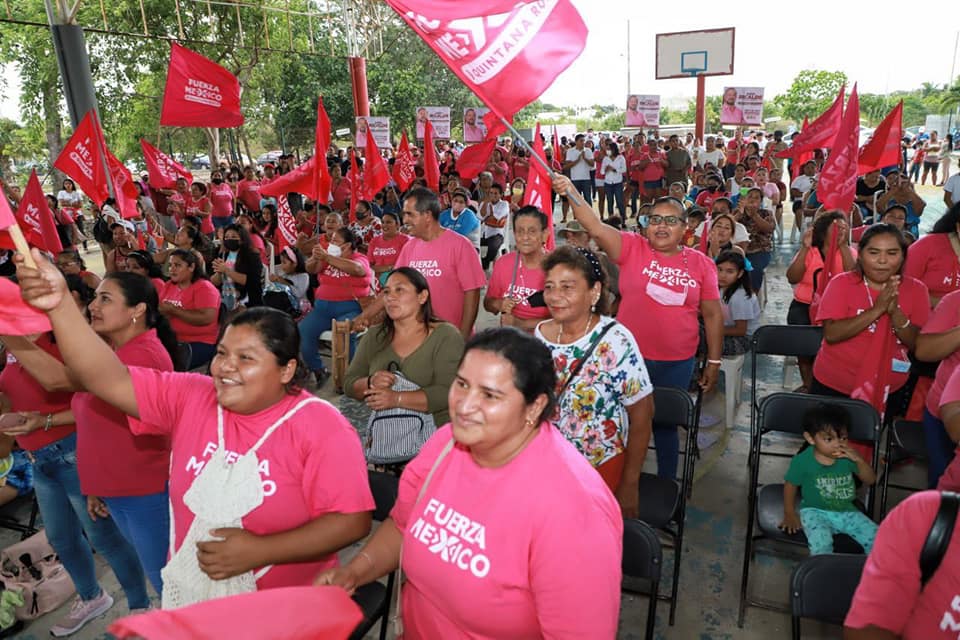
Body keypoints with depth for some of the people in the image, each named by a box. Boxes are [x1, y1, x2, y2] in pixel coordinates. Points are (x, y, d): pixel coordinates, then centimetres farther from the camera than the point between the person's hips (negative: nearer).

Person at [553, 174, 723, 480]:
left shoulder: (700, 263, 0)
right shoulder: (632, 248, -5)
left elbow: (713, 314, 4)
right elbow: (595, 226, -20)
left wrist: (714, 361, 5)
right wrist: (570, 192, -34)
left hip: (677, 362, 1)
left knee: (665, 424, 18)